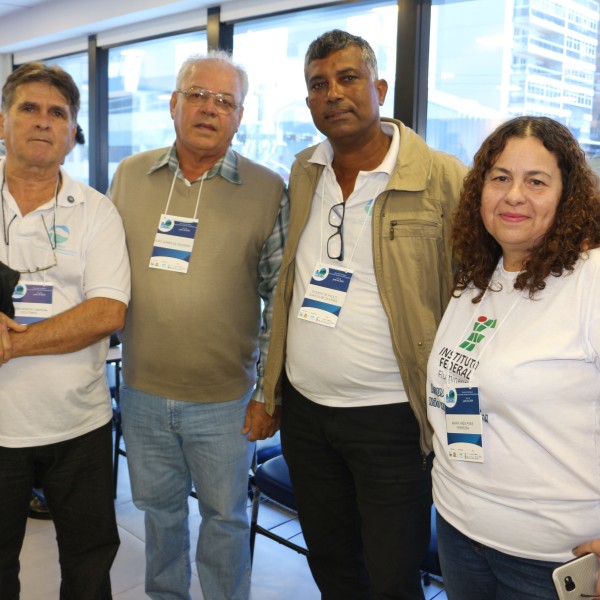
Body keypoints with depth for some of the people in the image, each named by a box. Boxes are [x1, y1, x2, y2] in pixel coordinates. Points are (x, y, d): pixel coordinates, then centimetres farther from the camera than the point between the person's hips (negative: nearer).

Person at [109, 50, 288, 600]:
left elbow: (281, 299, -5)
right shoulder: (130, 175, 3)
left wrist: (269, 394, -7)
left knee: (225, 515, 14)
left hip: (225, 399, -3)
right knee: (158, 508, 21)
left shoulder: (267, 190, -7)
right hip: (141, 390, 3)